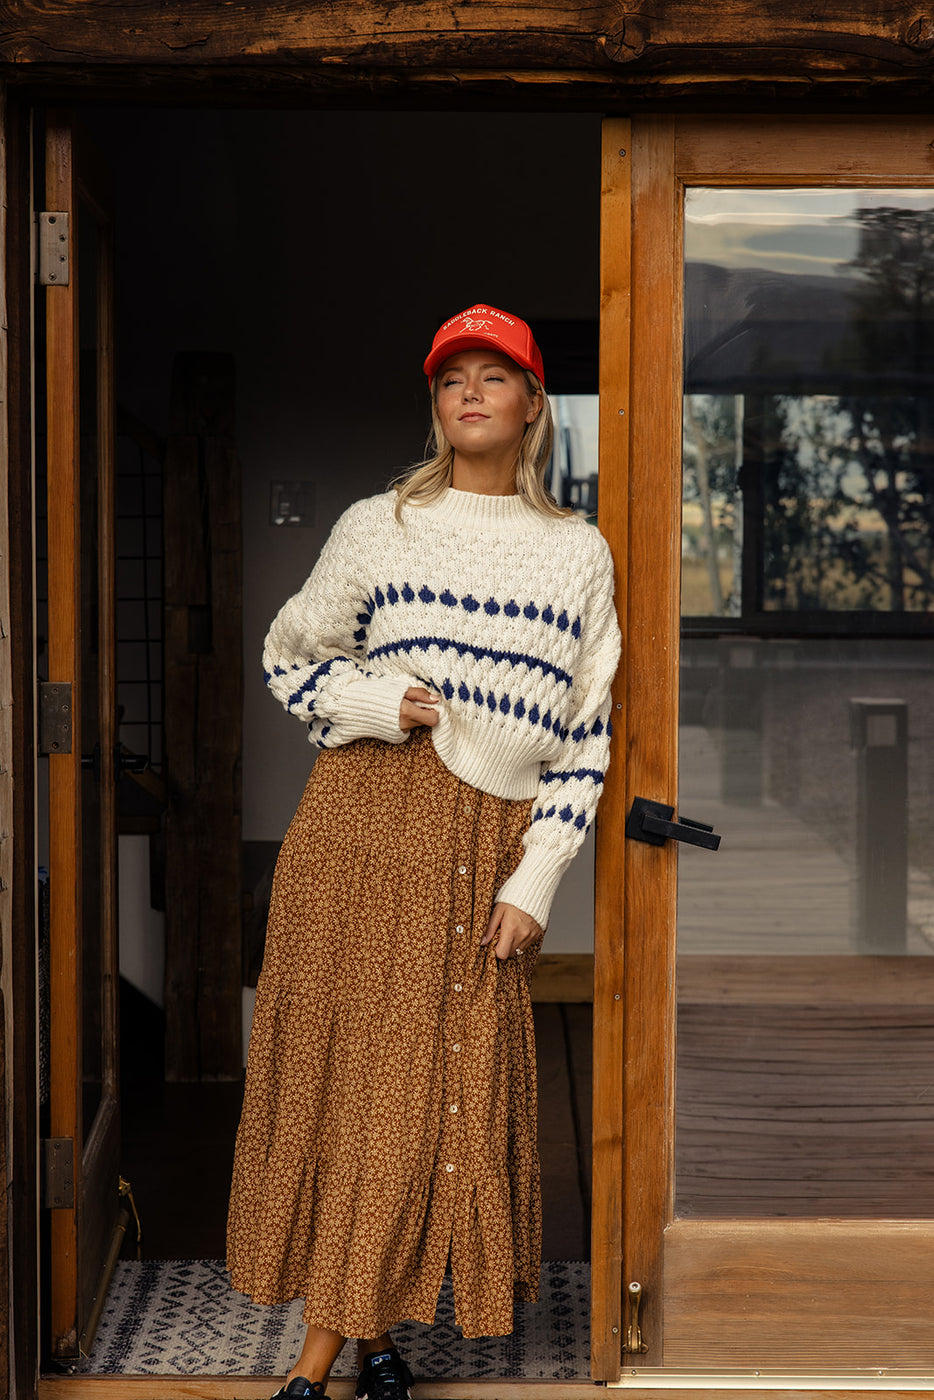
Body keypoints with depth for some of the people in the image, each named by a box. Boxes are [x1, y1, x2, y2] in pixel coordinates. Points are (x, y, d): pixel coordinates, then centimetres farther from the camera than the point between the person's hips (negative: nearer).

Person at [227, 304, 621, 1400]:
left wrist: (535, 882, 0)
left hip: (488, 843, 1)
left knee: (449, 1084, -1)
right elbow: (286, 660, 14)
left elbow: (588, 734, 8)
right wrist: (370, 704, -7)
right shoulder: (377, 527, 6)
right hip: (364, 822, -1)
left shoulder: (578, 551, 9)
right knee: (343, 1064, -2)